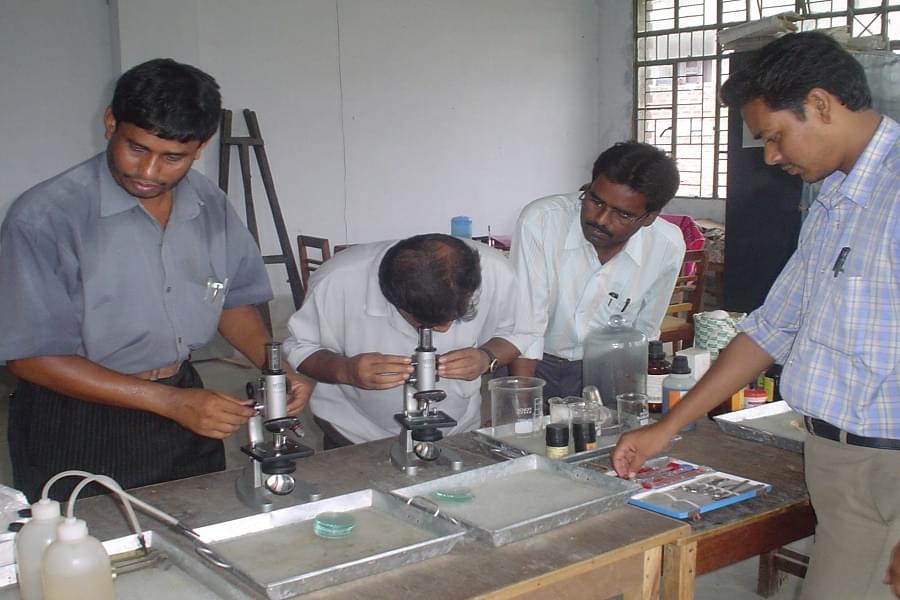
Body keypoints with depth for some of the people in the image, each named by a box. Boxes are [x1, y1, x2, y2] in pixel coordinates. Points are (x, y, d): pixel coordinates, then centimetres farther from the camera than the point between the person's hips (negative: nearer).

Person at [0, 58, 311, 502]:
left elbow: (233, 300, 13)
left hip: (187, 403, 5)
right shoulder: (45, 216, -18)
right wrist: (170, 401, -21)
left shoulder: (210, 206, 0)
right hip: (77, 433, -5)